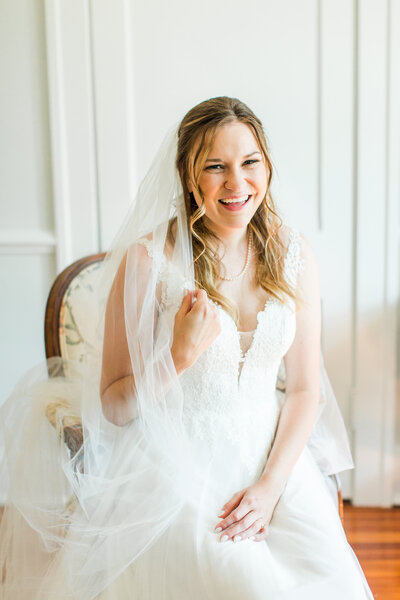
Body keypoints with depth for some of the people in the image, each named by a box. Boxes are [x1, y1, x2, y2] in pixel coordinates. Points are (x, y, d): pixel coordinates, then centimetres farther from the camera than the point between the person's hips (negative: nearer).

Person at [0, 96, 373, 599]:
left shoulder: (291, 252, -1)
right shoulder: (147, 261, -13)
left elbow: (305, 388, 2)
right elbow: (114, 407, -8)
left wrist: (270, 486, -9)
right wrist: (182, 354, -24)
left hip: (271, 456, 4)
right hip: (174, 467, -3)